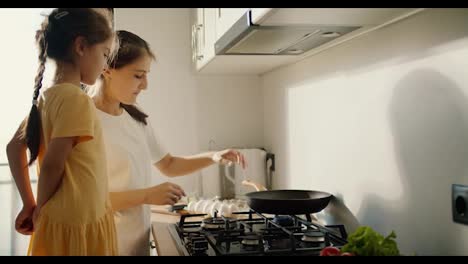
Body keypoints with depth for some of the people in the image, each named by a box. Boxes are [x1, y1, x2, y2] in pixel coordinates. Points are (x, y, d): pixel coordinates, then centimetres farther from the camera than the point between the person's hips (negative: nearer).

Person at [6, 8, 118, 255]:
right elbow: (52, 165, -21)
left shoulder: (48, 97, 6)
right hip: (78, 225, -8)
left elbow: (14, 147, 13)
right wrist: (40, 211, -4)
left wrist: (29, 203, 11)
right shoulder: (76, 98, -19)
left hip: (60, 222, 8)